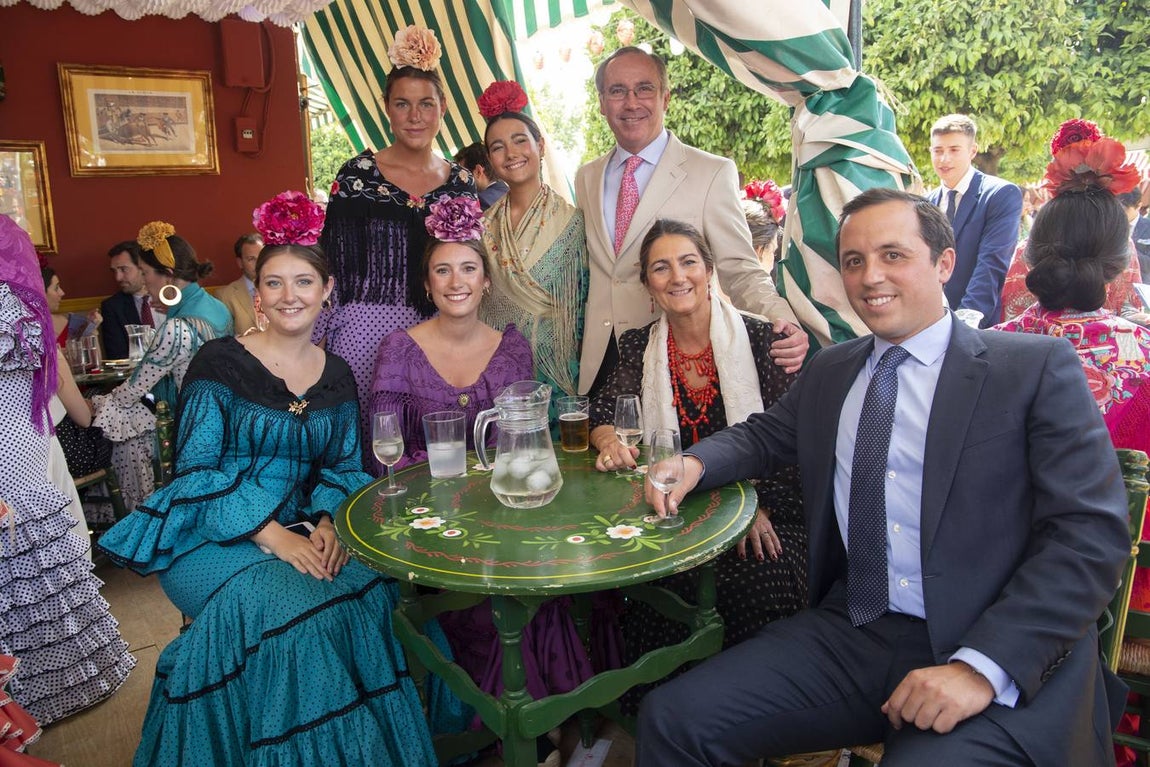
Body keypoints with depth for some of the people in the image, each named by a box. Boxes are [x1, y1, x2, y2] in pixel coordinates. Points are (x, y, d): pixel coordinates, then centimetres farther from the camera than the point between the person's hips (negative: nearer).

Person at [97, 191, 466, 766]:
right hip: (210, 538, -4)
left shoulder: (336, 377, 8)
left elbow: (343, 468, 10)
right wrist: (272, 535, -21)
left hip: (301, 531, 4)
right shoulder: (219, 363, -6)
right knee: (288, 609, -32)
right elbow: (196, 472, -11)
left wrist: (328, 523, -12)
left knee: (375, 591, -24)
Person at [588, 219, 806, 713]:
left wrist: (759, 506, -16)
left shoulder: (759, 338, -2)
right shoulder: (639, 347, 10)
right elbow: (603, 413, 3)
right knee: (661, 588, -26)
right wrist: (608, 441, -21)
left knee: (760, 582, -29)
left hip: (759, 509, -1)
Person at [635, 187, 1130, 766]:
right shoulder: (828, 371, 14)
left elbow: (1091, 533, -7)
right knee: (671, 719, -12)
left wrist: (983, 668, -19)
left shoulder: (1037, 366, -1)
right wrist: (694, 463, 1)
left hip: (1007, 662, -3)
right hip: (848, 634, 4)